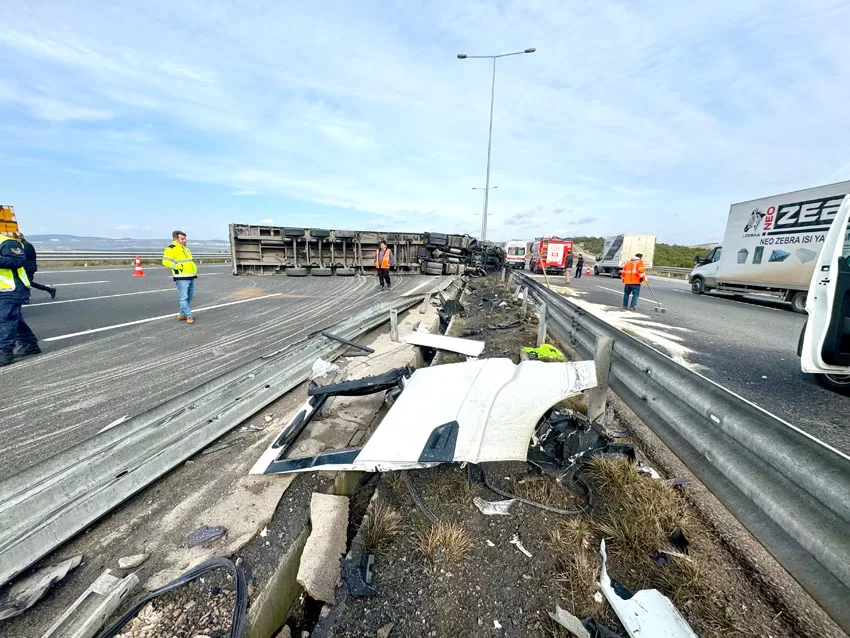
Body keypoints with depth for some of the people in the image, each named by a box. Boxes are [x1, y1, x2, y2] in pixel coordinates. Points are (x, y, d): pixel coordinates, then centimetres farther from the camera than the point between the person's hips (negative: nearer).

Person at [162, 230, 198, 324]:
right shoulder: (171, 249, -5)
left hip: (191, 277, 9)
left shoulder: (186, 249, 21)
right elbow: (166, 262, -13)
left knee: (190, 297, 12)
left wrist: (194, 269, 19)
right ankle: (189, 316, -4)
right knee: (184, 298, -6)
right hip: (181, 278, -9)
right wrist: (178, 266, -20)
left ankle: (182, 314, 24)